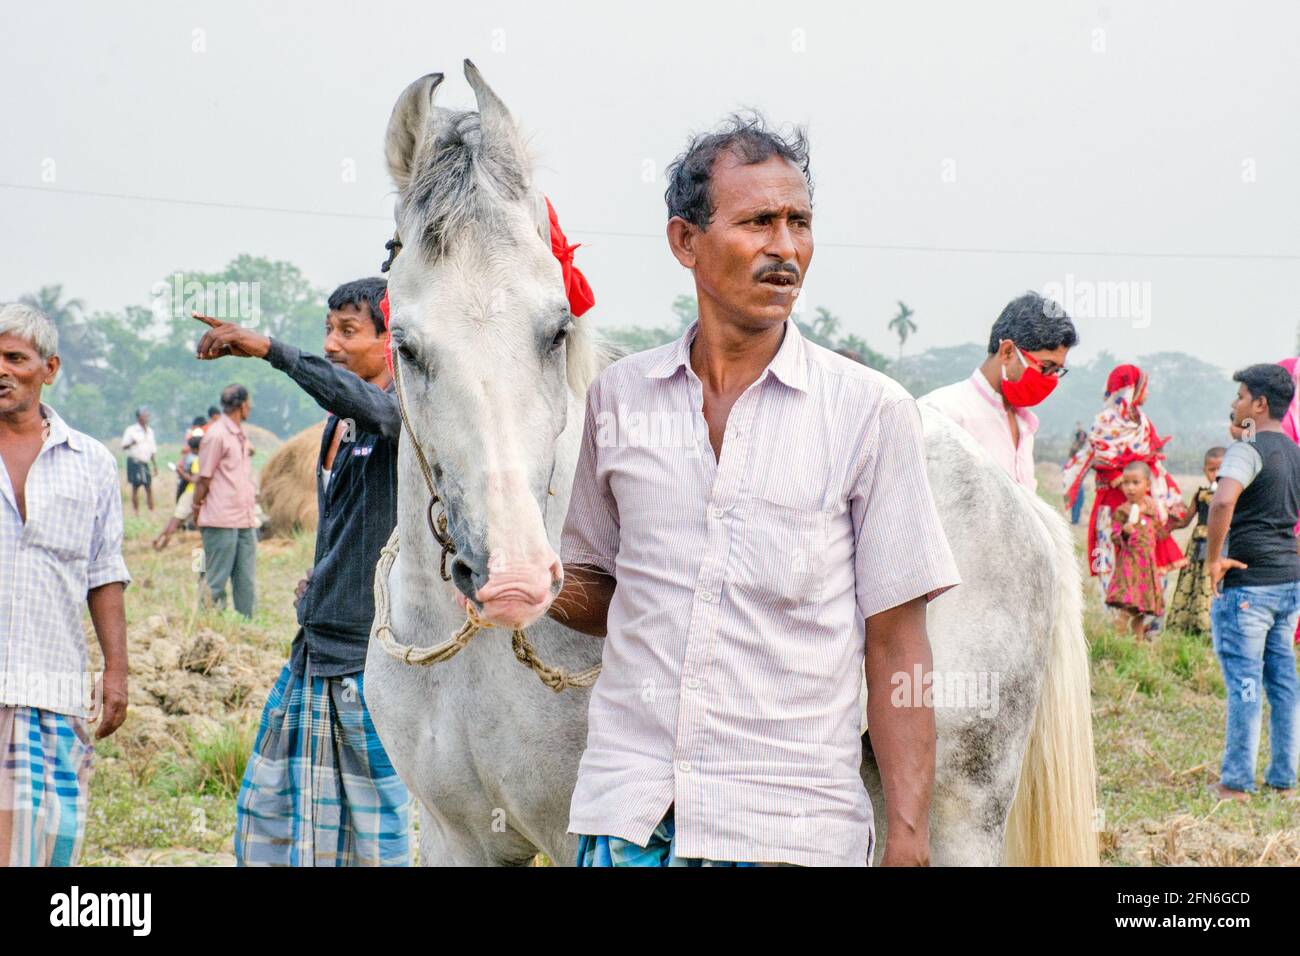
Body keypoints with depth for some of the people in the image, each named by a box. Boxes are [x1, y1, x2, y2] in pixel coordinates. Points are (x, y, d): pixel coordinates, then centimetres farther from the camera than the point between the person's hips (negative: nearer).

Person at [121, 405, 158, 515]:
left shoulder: (150, 431, 15)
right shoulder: (131, 430, -3)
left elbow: (153, 450, 20)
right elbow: (124, 446, -6)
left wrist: (155, 465, 16)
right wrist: (131, 443, -27)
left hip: (145, 463, 5)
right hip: (134, 461, -5)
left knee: (149, 487, 1)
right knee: (135, 487, -3)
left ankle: (151, 512, 2)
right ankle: (135, 512, 2)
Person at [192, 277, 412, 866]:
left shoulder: (409, 413, -11)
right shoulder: (338, 424, 15)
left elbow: (363, 402, -35)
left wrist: (268, 349, -38)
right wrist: (320, 580, 13)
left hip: (371, 656, -9)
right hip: (315, 647, 9)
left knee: (375, 827, -2)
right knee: (270, 808, 10)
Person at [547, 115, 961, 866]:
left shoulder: (871, 411, -2)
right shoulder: (618, 396, 6)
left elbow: (896, 647, -2)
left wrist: (909, 837, -7)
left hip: (794, 826, -2)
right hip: (626, 809, 2)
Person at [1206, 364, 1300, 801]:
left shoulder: (1248, 450, -13)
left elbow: (1222, 501, -30)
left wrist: (1213, 558, -20)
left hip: (1248, 582, -8)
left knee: (1244, 682, -3)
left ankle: (1236, 781, 1)